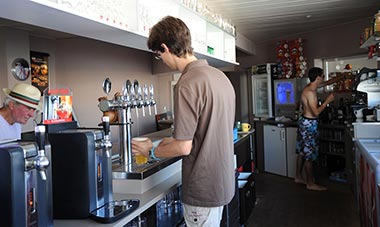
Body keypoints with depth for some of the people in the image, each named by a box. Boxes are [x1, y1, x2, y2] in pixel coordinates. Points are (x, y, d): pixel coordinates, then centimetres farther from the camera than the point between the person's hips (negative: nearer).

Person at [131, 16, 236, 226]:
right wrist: (176, 140, 15)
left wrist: (151, 151, -3)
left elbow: (184, 148, -20)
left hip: (203, 188, -8)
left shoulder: (187, 84, -21)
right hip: (222, 181, 8)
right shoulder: (220, 76, 5)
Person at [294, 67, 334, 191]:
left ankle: (298, 177, 31)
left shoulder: (309, 88, 5)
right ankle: (310, 184, 10)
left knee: (302, 152, 19)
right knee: (309, 154, -1)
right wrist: (327, 101, -17)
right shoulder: (310, 92, -24)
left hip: (304, 121, 10)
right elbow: (316, 112, -26)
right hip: (309, 124, -10)